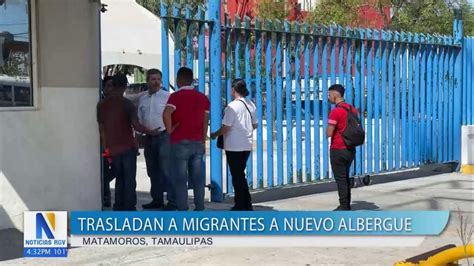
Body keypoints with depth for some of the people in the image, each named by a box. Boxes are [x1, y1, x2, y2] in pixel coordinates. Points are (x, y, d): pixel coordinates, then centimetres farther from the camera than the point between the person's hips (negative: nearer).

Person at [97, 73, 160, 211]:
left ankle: (118, 208, 15)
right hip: (127, 147, -4)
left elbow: (101, 129, 9)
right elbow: (136, 125, -19)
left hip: (112, 149, 4)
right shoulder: (126, 104, -11)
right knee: (129, 180, 3)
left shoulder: (102, 105, 5)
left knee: (119, 179, 16)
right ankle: (129, 209, 3)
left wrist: (106, 148, 16)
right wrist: (151, 132, -4)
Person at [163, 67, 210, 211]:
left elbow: (166, 114, -23)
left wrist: (169, 130, -9)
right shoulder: (203, 97, 11)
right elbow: (205, 122, 11)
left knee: (180, 178, 0)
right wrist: (203, 141, 16)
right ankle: (199, 208, 12)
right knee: (198, 177, 9)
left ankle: (182, 209, 0)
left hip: (180, 142, -5)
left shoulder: (176, 96, -7)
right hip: (198, 142, 5)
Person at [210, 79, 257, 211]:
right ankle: (246, 205, 20)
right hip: (247, 145, 7)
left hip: (234, 146, -7)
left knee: (237, 176, 2)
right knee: (240, 174, 17)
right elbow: (255, 124, 14)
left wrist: (215, 134, 1)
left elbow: (225, 127, -16)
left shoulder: (232, 106, -16)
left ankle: (241, 206, 7)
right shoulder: (251, 105, 6)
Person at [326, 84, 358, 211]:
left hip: (338, 150, -8)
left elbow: (329, 133, -19)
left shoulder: (335, 112, -18)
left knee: (340, 179, 0)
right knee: (345, 177, 18)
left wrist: (329, 126, 0)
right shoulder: (353, 109, 7)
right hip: (351, 149, 8)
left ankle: (344, 207, 3)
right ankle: (347, 204, 24)